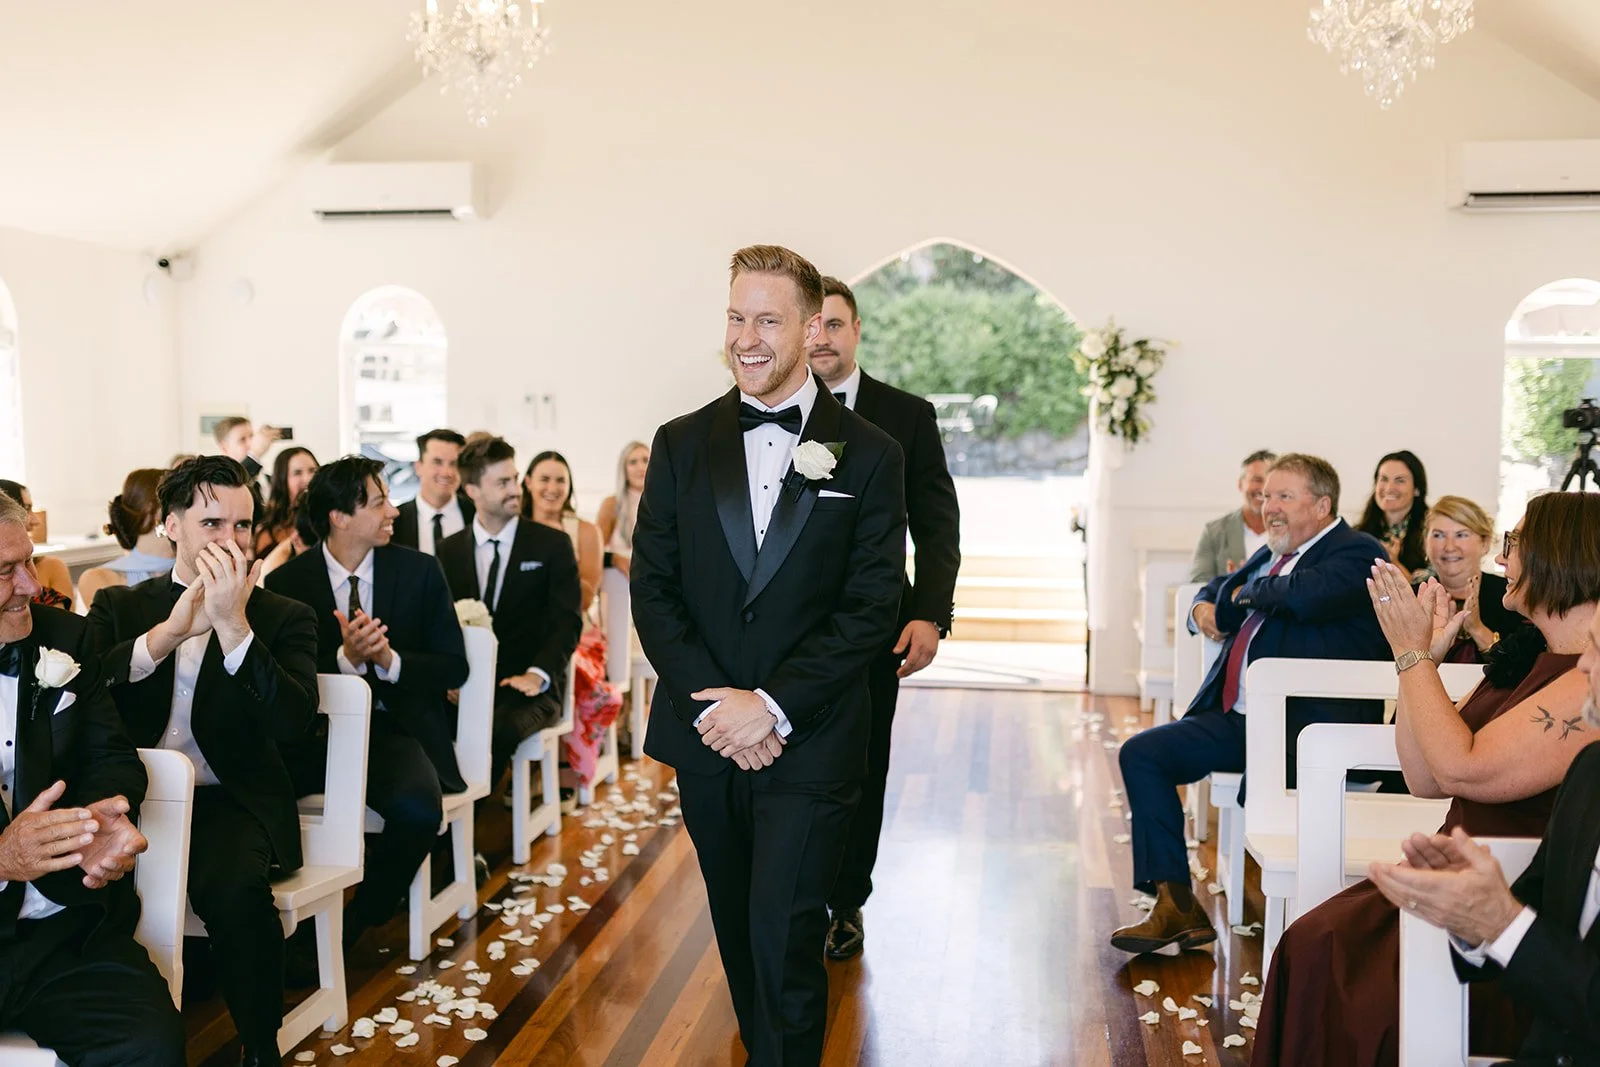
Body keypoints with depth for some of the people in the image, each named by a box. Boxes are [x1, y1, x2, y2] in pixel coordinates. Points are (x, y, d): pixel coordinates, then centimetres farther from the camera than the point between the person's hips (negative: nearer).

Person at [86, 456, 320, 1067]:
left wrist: (233, 624, -18)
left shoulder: (284, 619, 7)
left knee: (234, 888, -32)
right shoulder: (119, 607, 14)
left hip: (230, 803, -2)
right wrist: (167, 632, -17)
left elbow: (293, 725, -10)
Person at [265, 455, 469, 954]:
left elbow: (453, 667, 1)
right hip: (317, 730, 1)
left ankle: (353, 926, -2)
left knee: (417, 810, -31)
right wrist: (346, 659, -22)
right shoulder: (286, 583, 1)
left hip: (394, 729, 0)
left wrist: (389, 661, -17)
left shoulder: (419, 571, 2)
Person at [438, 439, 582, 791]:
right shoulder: (448, 550, 12)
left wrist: (537, 674, -19)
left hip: (528, 687, -2)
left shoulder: (552, 545, 3)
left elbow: (567, 622, -3)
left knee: (498, 728, -35)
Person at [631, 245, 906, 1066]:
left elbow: (872, 605, -8)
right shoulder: (681, 445, 4)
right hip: (707, 735, 3)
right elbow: (652, 590, 1)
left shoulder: (868, 456, -3)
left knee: (784, 940, -5)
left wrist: (773, 707, -15)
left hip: (810, 744, -3)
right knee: (739, 932, 18)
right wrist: (713, 702, -11)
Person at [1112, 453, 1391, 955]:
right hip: (1239, 719, 9)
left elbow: (1302, 596, -27)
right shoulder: (1273, 555, 20)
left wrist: (1249, 591, -6)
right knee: (1141, 753, -3)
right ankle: (1175, 904, -3)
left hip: (1304, 729, -9)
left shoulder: (1357, 553, -6)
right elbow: (1219, 589, 37)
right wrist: (1206, 605, 11)